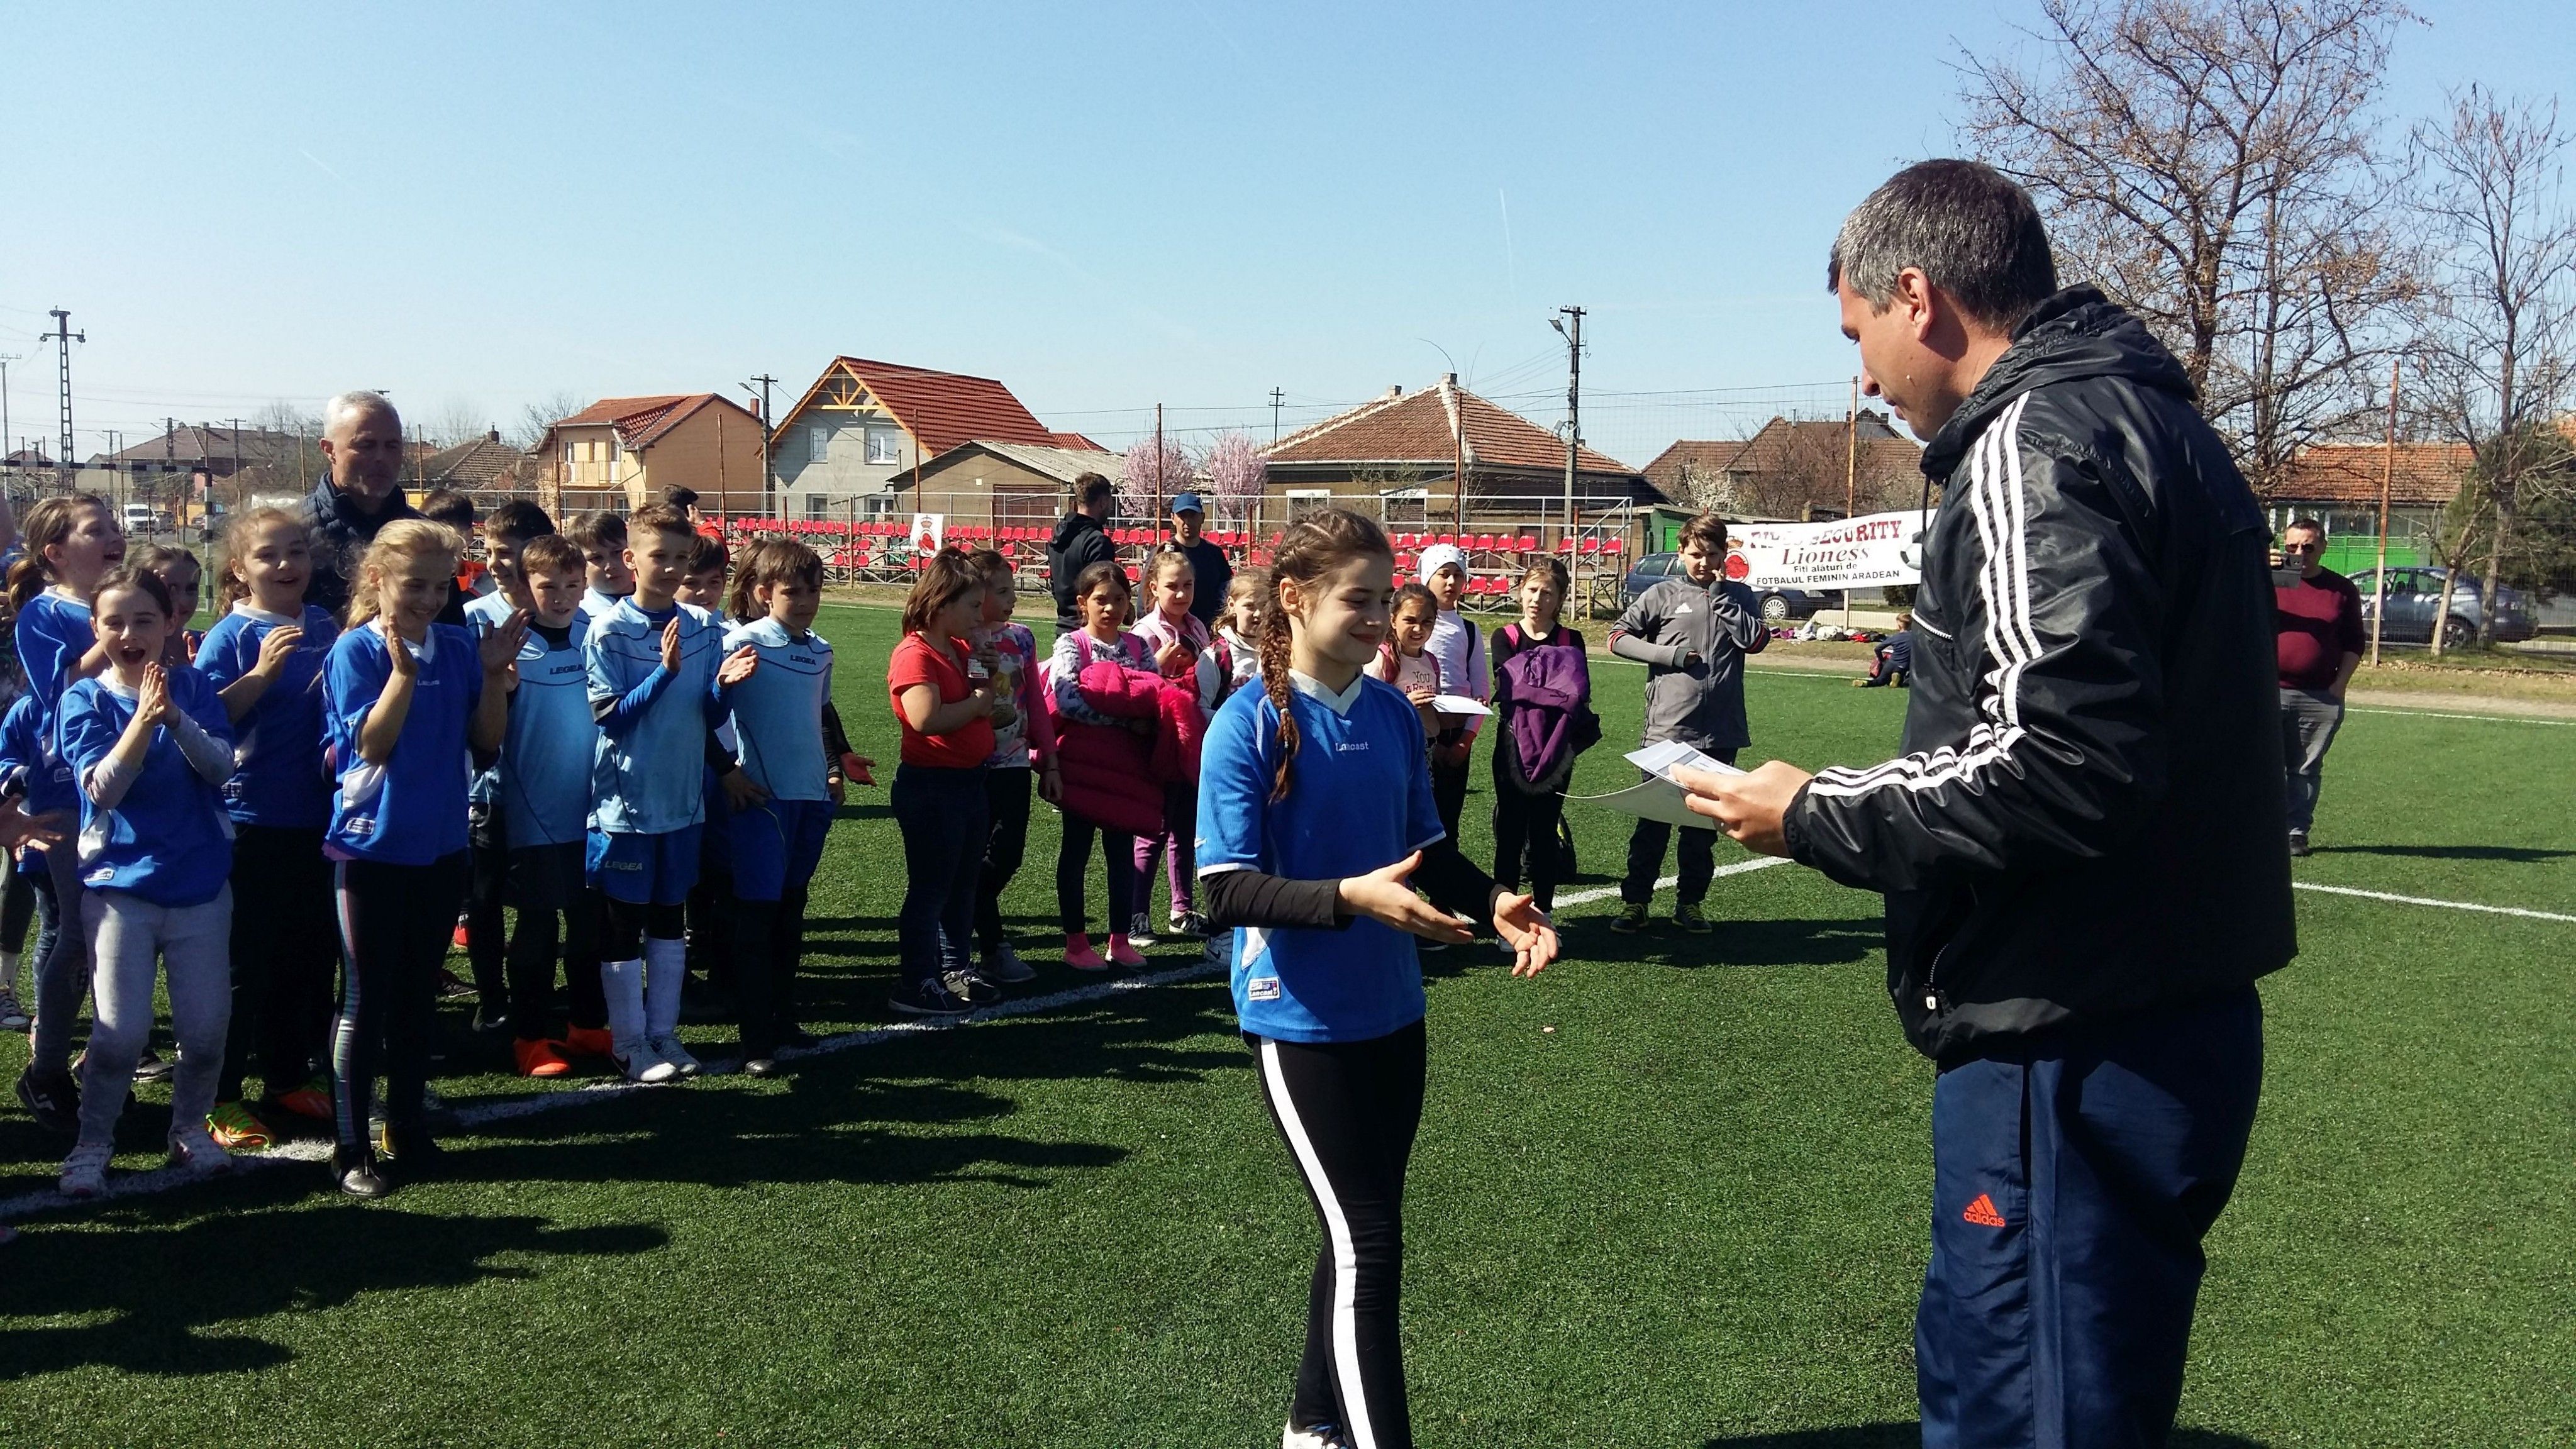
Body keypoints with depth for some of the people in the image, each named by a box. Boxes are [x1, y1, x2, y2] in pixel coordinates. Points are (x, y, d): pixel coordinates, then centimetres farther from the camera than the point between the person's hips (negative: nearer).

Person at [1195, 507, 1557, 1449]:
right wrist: (1350, 897, -32)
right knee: (1369, 1246, -6)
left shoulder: (1395, 716, 2)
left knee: (1359, 1234, 18)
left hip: (1392, 1012, 6)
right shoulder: (1249, 724, -15)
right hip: (1301, 1022, -6)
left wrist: (1493, 902, -8)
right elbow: (1226, 892, -19)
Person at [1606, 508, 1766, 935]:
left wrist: (1720, 595, -7)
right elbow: (1618, 636, 3)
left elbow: (1755, 640, -6)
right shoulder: (1664, 595, 2)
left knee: (1704, 824, 10)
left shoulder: (1739, 597, 10)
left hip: (1720, 733, 2)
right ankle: (1635, 901, 9)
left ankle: (1690, 901, 21)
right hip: (1666, 730, -2)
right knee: (1652, 821, 1)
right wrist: (1666, 654, -9)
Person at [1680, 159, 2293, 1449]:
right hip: (2162, 1013, 10)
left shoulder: (2037, 440, -16)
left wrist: (1816, 818, -13)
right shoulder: (2150, 420, 15)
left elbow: (2060, 763, -27)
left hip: (2075, 1052, -10)